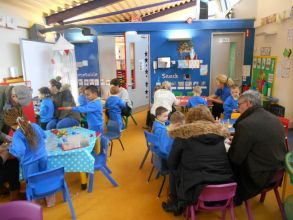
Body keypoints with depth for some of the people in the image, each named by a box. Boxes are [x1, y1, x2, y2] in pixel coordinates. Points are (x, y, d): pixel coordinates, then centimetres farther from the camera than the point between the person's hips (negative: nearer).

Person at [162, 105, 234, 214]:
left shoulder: (184, 133, -6)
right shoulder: (220, 130, 4)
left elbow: (171, 163, 4)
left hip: (195, 190, -4)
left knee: (173, 169, 22)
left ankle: (176, 205, 37)